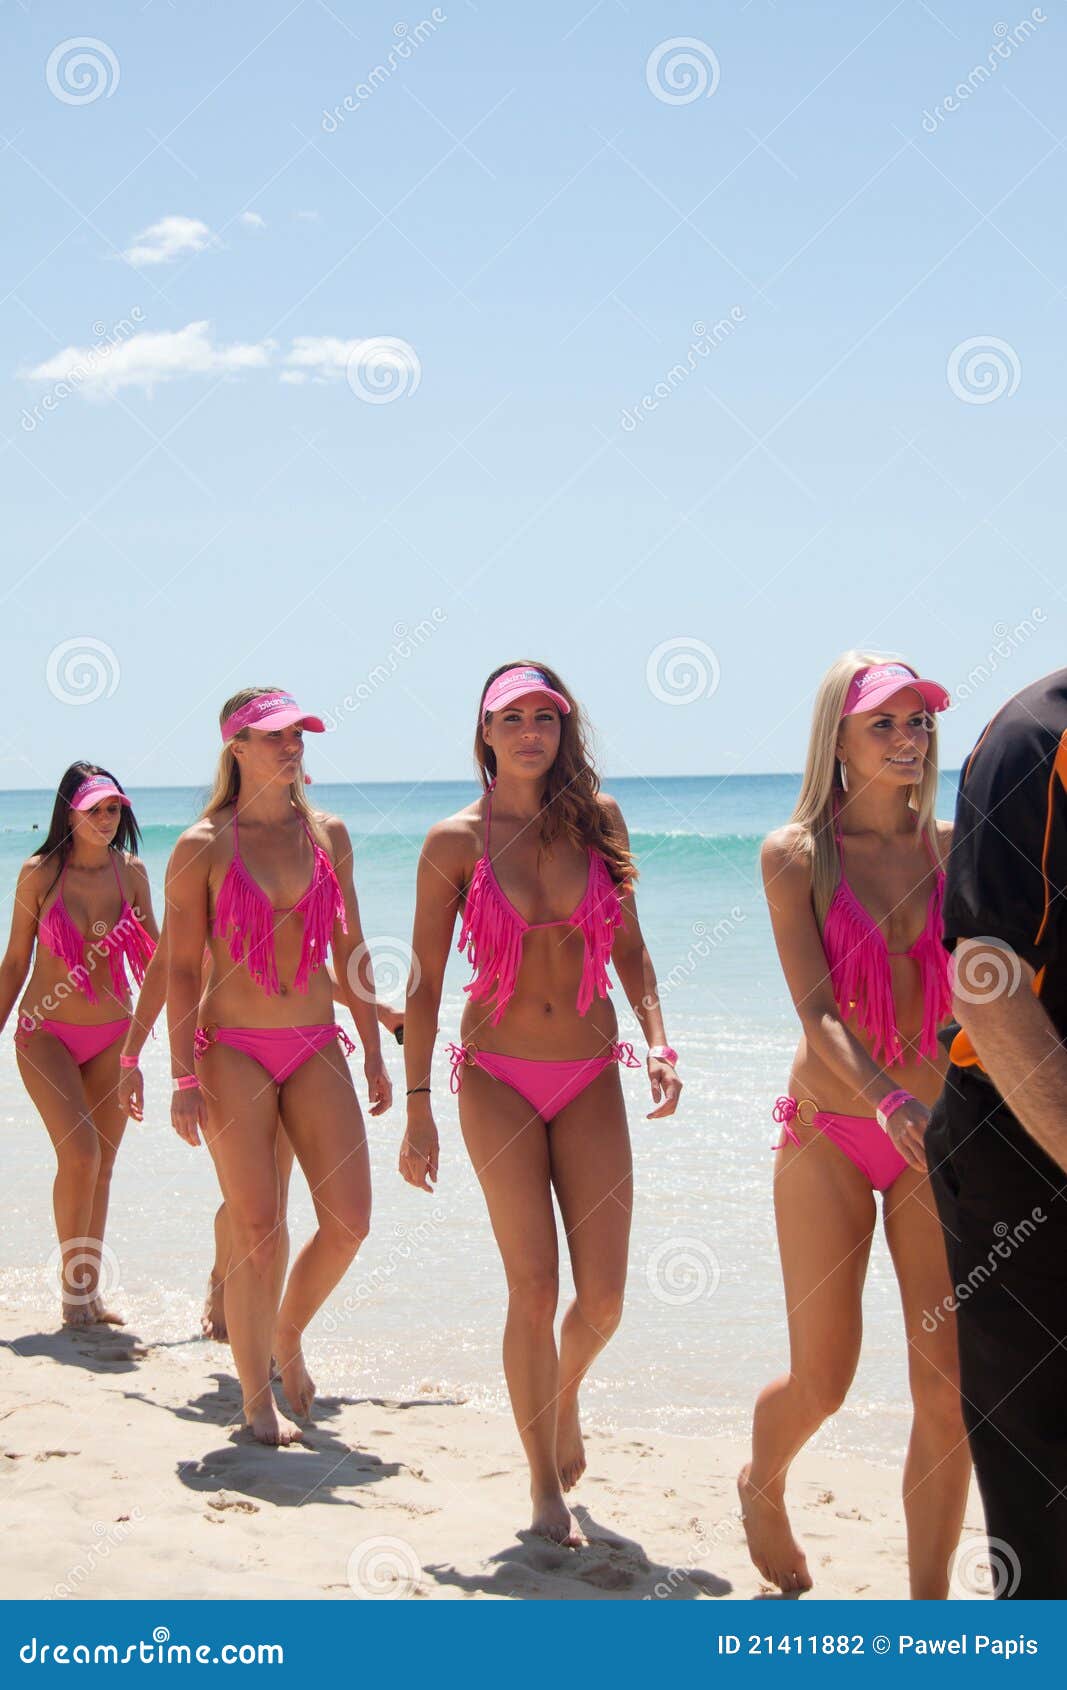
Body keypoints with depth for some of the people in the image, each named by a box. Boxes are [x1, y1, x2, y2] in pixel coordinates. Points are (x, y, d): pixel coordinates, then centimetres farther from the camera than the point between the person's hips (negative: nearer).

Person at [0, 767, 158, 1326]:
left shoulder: (130, 872, 1)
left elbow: (157, 949, 13)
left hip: (113, 1037, 3)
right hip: (47, 1033, -3)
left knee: (101, 1168, 6)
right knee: (79, 1153, -18)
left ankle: (91, 1288, 18)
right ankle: (72, 1287, -4)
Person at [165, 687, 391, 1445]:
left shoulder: (329, 834, 8)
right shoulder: (202, 848, -4)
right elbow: (181, 969, -4)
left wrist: (374, 1053, 11)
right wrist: (185, 1077, -9)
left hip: (316, 1046, 4)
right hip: (233, 1048, -4)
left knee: (349, 1220, -3)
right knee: (256, 1229, -4)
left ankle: (289, 1335, 25)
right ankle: (257, 1399, 10)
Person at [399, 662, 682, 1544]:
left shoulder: (599, 819, 4)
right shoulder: (456, 840, -3)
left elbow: (629, 949, 11)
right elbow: (425, 982, 0)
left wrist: (659, 1043, -3)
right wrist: (418, 1105, -3)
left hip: (592, 1081, 2)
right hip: (499, 1080, -2)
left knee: (603, 1298, -1)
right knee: (534, 1289, -5)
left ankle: (564, 1394, 34)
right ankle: (546, 1488, 11)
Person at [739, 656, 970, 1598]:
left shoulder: (956, 847, 5)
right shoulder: (797, 854, -3)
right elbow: (815, 1009, -14)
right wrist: (890, 1103, -29)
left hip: (936, 1139, 2)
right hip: (832, 1133, -2)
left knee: (950, 1390, -4)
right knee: (822, 1381, 3)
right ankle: (762, 1485, 38)